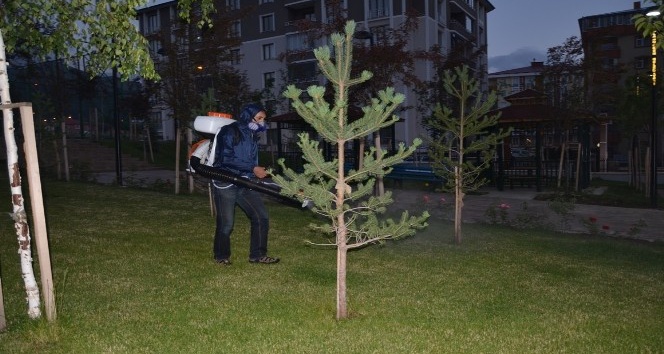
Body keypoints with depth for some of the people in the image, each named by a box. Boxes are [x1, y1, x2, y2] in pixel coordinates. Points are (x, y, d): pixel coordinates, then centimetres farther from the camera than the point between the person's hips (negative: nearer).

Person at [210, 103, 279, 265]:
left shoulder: (252, 135, 13)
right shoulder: (229, 132, -11)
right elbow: (226, 159, -21)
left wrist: (259, 172, 8)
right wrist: (253, 169, -21)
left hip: (245, 184, 7)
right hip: (226, 184, -7)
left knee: (261, 217, -1)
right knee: (226, 223, -1)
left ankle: (258, 255, 12)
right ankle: (221, 256, 22)